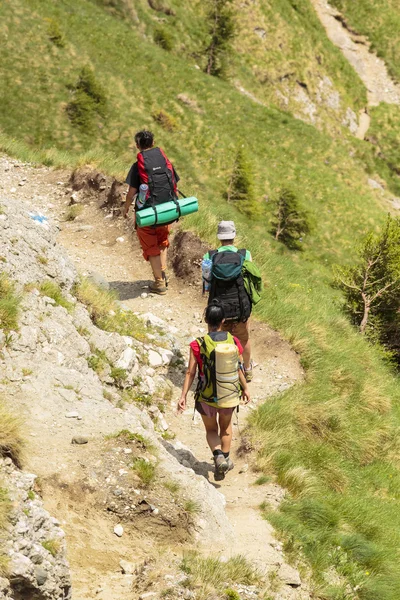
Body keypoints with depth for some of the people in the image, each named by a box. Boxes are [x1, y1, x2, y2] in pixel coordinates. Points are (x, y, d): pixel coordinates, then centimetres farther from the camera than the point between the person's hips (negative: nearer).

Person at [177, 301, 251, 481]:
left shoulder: (198, 345, -19)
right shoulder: (234, 342, -12)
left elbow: (190, 373, -15)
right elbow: (239, 370, -3)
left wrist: (183, 396, -6)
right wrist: (245, 388, 13)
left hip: (207, 398, -2)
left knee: (211, 429, 20)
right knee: (226, 426, 28)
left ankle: (218, 456, -4)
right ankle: (226, 459, 36)